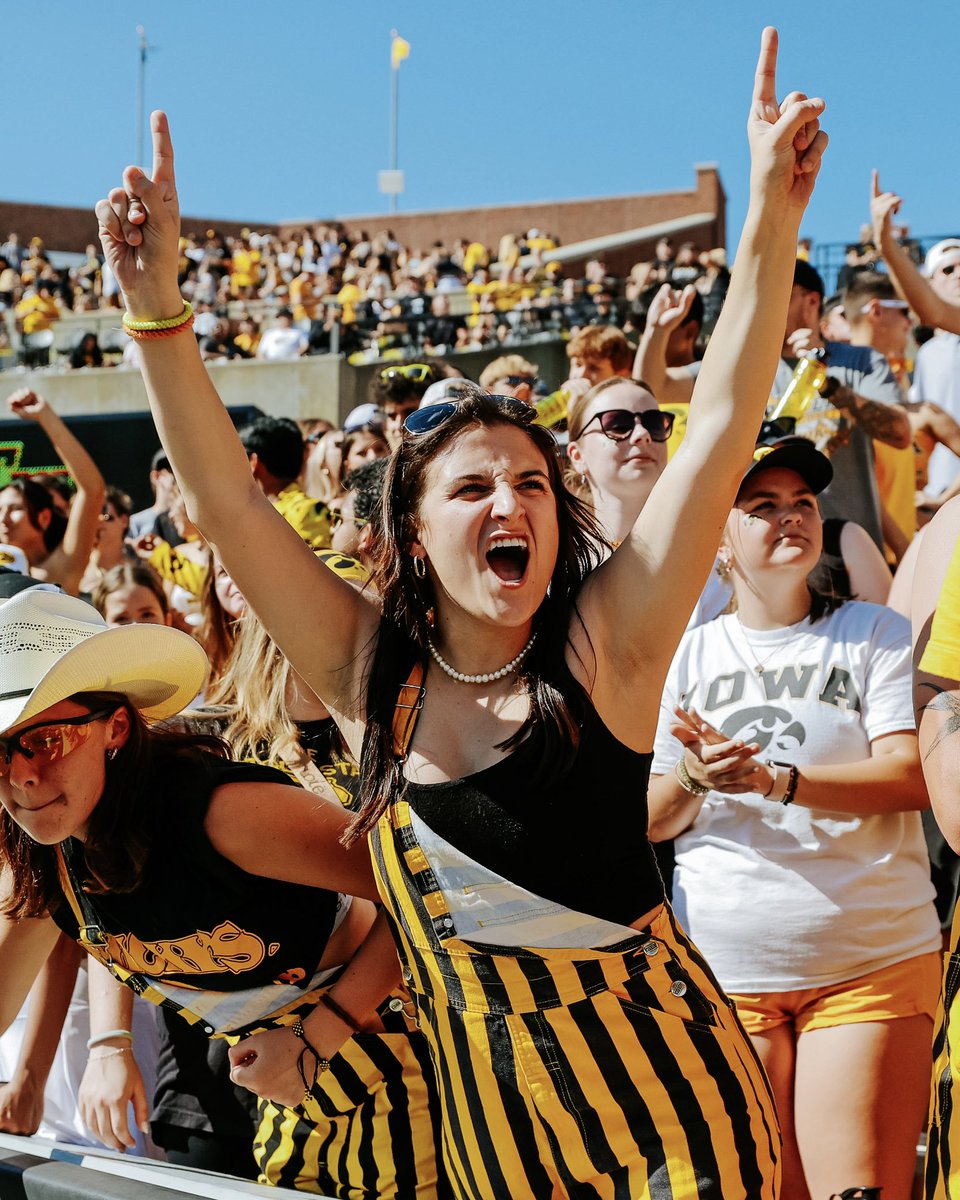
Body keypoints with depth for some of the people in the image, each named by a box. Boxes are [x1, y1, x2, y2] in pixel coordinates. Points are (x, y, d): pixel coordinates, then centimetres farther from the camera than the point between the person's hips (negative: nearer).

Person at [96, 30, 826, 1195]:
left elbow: (721, 429, -14)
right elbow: (224, 502, -7)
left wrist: (772, 221, -19)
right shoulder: (372, 676, -2)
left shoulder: (602, 649, -8)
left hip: (666, 1096, -2)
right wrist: (156, 308, -16)